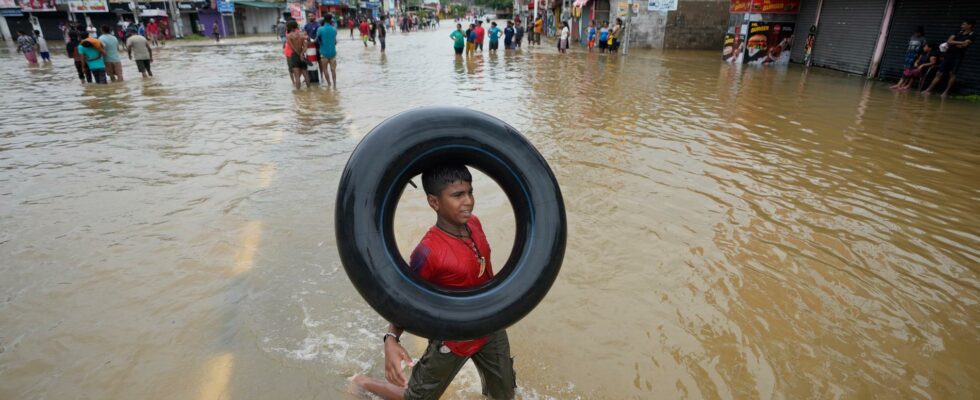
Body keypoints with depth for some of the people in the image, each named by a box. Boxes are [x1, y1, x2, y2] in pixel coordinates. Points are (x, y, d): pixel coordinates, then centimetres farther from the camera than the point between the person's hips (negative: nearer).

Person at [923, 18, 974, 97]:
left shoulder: (971, 36, -2)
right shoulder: (958, 33, 15)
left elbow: (962, 46, -14)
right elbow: (949, 41, 1)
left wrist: (953, 43, -1)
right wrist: (960, 42, -11)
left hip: (957, 57, -5)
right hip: (948, 55, 5)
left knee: (952, 74, -10)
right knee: (939, 73, 4)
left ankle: (946, 92, -6)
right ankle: (928, 90, 5)